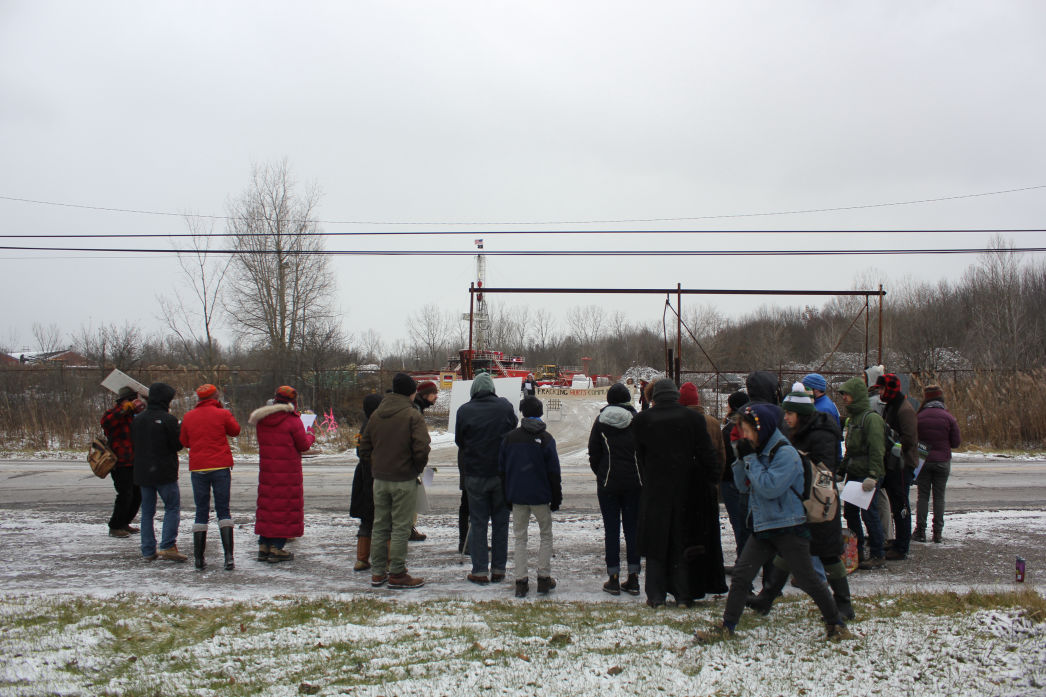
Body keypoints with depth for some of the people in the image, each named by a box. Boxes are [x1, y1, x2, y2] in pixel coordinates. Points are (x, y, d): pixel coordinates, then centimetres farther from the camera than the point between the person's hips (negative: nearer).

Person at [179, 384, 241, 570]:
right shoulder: (222, 414, -5)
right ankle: (228, 556, -6)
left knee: (201, 512, 9)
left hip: (197, 469, 2)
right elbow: (235, 431, 10)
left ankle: (199, 558, 8)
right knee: (223, 511, 4)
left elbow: (185, 442, 13)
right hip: (221, 467, -2)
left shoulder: (189, 417, 4)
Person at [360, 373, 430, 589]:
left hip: (379, 479, 6)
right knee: (401, 527, 1)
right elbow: (421, 448, -19)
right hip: (404, 480, -6)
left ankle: (377, 572, 19)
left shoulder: (376, 414, 8)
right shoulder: (412, 415, -11)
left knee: (380, 525, 13)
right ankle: (397, 574, 5)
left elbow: (364, 448, 10)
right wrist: (419, 468, -2)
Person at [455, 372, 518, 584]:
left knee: (478, 523, 6)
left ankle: (479, 571, 7)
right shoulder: (505, 406, -5)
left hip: (474, 474, -1)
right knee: (500, 521, 10)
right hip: (502, 474, 1)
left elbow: (459, 441, 1)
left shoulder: (464, 411, -8)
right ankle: (499, 569, 14)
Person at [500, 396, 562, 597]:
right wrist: (556, 498, 2)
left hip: (517, 497, 2)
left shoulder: (509, 438, 2)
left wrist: (507, 497, 15)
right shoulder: (546, 439, -6)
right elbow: (553, 472, -6)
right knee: (546, 535, 12)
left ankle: (521, 582, 5)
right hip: (540, 496, -2)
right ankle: (544, 579, 10)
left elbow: (501, 469, 7)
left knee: (520, 538, 9)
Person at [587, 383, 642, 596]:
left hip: (608, 483, -1)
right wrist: (640, 475, 12)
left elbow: (593, 453, 0)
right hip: (634, 482, 1)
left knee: (611, 529, 4)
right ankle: (633, 578, 8)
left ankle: (613, 579, 4)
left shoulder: (600, 422, -1)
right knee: (632, 528, 7)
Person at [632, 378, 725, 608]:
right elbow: (706, 453, -1)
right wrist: (713, 480, 6)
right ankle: (684, 595, 13)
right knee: (683, 540, 10)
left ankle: (656, 596, 6)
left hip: (655, 490, -1)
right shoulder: (693, 418, -2)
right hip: (686, 488, 1)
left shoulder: (641, 420, -3)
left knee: (656, 540, 7)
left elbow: (640, 457, 4)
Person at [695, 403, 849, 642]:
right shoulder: (759, 451, 8)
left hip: (789, 528, -7)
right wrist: (742, 459, -5)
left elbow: (770, 487, -26)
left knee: (807, 579, 2)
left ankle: (835, 623, 21)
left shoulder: (785, 453, -17)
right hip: (762, 527, 7)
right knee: (741, 575, 2)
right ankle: (727, 626, 10)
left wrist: (751, 459, -20)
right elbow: (743, 485, 10)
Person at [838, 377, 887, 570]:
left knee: (869, 514, -5)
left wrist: (872, 476, -26)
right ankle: (856, 552, 22)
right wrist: (842, 469, 22)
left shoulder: (871, 418, -13)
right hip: (853, 474, 9)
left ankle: (878, 556, 5)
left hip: (867, 476, -9)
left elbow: (876, 450, -19)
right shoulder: (852, 418, 16)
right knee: (850, 512, 11)